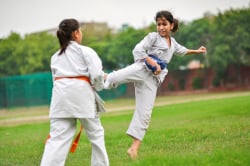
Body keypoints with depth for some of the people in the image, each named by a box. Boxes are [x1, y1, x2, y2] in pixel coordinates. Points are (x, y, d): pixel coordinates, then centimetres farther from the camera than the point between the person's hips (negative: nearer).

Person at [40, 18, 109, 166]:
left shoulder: (55, 56, 21)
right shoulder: (86, 51, 5)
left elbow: (56, 78, 17)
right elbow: (97, 75, -6)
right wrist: (98, 86, 15)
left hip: (61, 96, 4)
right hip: (81, 95, -3)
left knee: (57, 137, -3)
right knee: (96, 134, 15)